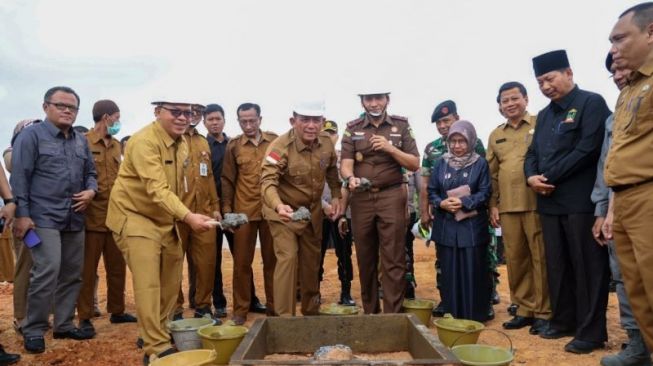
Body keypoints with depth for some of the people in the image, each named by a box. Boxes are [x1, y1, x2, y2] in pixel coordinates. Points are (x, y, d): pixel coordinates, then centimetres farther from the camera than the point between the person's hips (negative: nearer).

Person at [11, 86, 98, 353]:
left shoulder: (80, 140, 15)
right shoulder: (31, 135, -3)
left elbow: (90, 172, 22)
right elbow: (19, 177, -8)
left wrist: (90, 191, 0)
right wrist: (21, 213, -13)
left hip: (75, 219, 6)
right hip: (44, 218, -6)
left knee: (72, 274, 10)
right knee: (47, 272, -13)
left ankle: (64, 324, 23)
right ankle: (33, 330, 4)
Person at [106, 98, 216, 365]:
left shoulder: (182, 144, 4)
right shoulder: (144, 141, -23)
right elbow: (157, 189, -33)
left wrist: (177, 218, 9)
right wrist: (187, 217, -42)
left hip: (165, 220, 8)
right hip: (135, 217, -8)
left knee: (170, 282, 13)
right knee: (148, 283, -12)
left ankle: (158, 334, 31)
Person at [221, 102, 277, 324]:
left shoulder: (274, 141, 3)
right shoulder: (233, 146, 2)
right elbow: (227, 180, 5)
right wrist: (226, 210, 1)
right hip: (243, 211, 0)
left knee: (272, 260, 9)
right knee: (242, 262, 5)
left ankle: (273, 306, 22)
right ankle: (240, 310, 17)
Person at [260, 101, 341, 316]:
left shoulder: (327, 143, -10)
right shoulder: (280, 147, -28)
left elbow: (331, 171, 9)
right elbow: (268, 181, -38)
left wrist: (336, 196, -1)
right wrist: (278, 205, -56)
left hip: (312, 210, 6)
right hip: (283, 212, -6)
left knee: (312, 259, 17)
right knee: (288, 257, -15)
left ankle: (311, 310, 37)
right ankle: (284, 317, 0)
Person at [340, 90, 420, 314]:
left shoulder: (401, 125, 5)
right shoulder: (352, 129, 7)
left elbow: (414, 164, 3)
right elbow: (345, 164, -3)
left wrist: (390, 148, -12)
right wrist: (350, 178, -26)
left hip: (392, 197, -1)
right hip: (362, 199, 2)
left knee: (393, 260, -3)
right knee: (365, 259, 9)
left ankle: (393, 314, 4)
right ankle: (369, 311, 22)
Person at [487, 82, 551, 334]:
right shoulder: (496, 135, 17)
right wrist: (493, 205, 12)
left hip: (536, 203, -5)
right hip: (507, 207, 5)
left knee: (540, 257, 0)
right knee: (515, 258, 9)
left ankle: (544, 312, 11)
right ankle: (524, 309, 21)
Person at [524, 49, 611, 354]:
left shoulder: (592, 103, -3)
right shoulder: (544, 115, 19)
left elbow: (588, 149, -14)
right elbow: (533, 152, 17)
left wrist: (550, 178, -13)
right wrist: (531, 176, -4)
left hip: (581, 201, -7)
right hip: (549, 202, 7)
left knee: (588, 267, 0)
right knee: (556, 266, 11)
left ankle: (591, 332, 8)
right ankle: (563, 321, 23)